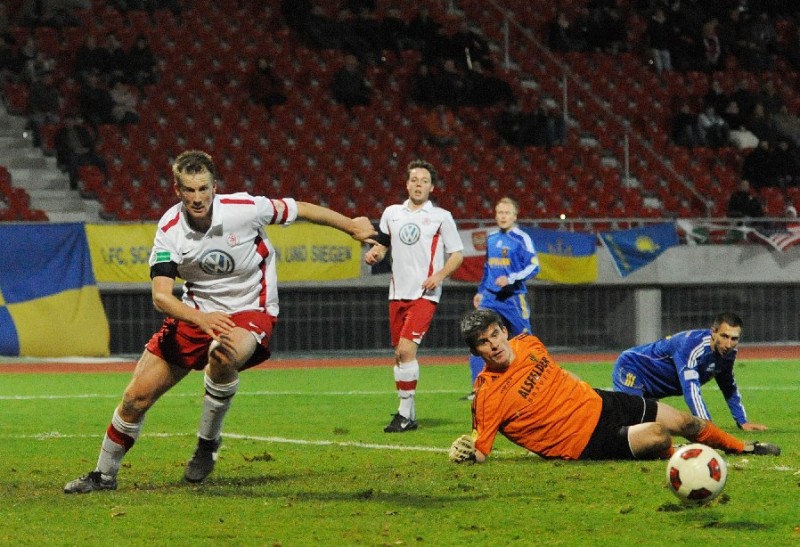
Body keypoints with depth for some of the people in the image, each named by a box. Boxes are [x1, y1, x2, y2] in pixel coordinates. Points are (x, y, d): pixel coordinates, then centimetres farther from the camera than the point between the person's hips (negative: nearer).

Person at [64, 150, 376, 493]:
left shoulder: (244, 208, -21)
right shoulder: (170, 230, -16)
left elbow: (299, 210, -5)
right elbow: (161, 296, -24)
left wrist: (351, 226, 7)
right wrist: (201, 319, -44)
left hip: (250, 311, -3)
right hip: (196, 312, 3)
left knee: (224, 354, -39)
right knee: (137, 396, 0)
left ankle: (208, 443, -15)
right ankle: (105, 474, 24)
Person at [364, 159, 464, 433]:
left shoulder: (441, 217, 1)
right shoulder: (392, 213, 12)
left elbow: (457, 254, 3)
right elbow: (381, 244, 22)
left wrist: (440, 275, -13)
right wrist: (373, 254, -1)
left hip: (424, 294, -5)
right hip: (397, 294, 5)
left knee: (406, 349, -18)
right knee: (399, 353, 7)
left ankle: (405, 414, -13)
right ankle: (408, 414, 18)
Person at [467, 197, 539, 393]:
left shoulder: (522, 238, -5)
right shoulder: (491, 239, 13)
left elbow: (534, 266, -12)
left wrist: (511, 279, -23)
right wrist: (480, 291, 22)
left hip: (513, 298, -5)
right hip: (490, 298, 5)